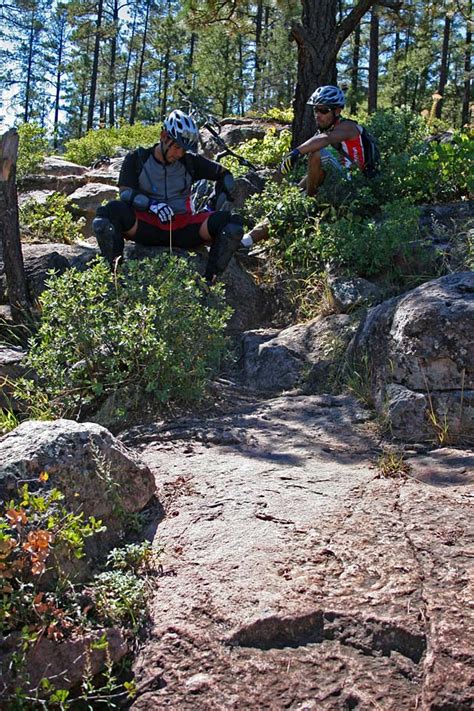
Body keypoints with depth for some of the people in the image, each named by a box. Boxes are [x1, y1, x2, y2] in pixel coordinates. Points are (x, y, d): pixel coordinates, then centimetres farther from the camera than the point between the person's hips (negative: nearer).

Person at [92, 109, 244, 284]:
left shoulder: (190, 161, 8)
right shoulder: (137, 159, 4)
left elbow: (224, 174, 19)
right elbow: (125, 193, -8)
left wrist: (218, 202, 3)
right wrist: (151, 204, -26)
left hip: (182, 228, 2)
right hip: (147, 227, -1)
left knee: (233, 224, -24)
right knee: (112, 210, -34)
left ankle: (208, 282, -19)